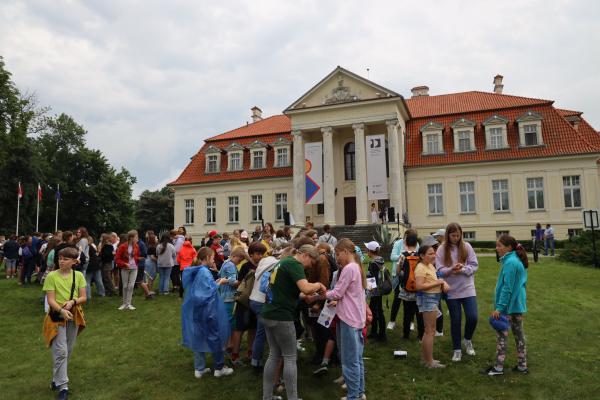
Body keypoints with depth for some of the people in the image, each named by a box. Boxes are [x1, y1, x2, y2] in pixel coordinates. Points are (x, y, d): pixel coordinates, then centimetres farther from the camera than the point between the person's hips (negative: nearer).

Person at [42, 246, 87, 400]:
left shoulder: (78, 275, -2)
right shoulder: (52, 276, -9)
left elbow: (83, 298, -2)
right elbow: (50, 300, -13)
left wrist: (72, 302, -21)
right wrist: (62, 310, -29)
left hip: (74, 317, 3)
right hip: (57, 316, -3)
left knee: (68, 351, 13)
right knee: (61, 351, -7)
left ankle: (57, 379, 32)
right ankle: (63, 386, 1)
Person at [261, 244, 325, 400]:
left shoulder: (284, 261, 16)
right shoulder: (294, 264, -13)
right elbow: (306, 288, -28)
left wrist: (307, 295, 16)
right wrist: (318, 285, -7)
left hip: (269, 314, 9)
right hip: (281, 316, -9)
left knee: (274, 355, 15)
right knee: (290, 358, 2)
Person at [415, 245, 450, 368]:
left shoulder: (430, 265, 12)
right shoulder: (420, 268, -17)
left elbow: (435, 279, 21)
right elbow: (419, 286, -26)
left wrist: (443, 282, -1)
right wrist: (437, 283, -22)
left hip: (433, 298, 10)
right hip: (427, 298, -10)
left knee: (428, 330, 17)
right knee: (430, 331, -4)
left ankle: (424, 357, 28)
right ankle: (430, 362, 5)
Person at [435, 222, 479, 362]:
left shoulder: (466, 246, -1)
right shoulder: (441, 249, -4)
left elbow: (474, 265, -1)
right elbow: (439, 270, -7)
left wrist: (463, 270, -19)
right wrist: (451, 270, -25)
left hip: (468, 289, 1)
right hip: (451, 291, -1)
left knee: (472, 317, -4)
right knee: (455, 320, 8)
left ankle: (468, 340, 27)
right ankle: (457, 349, 24)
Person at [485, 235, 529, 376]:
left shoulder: (509, 263, -21)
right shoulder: (518, 261, 8)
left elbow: (507, 288, -22)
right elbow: (520, 283, 15)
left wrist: (499, 307, -20)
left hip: (508, 305, -9)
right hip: (518, 304, 9)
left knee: (501, 334, 1)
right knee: (519, 333, 15)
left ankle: (499, 368, 9)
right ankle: (522, 366, 25)